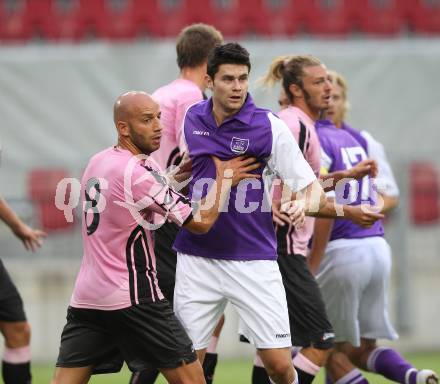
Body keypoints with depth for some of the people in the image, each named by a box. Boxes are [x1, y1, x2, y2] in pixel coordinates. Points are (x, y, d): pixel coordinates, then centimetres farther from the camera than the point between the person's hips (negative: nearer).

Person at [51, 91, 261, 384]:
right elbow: (201, 222, -11)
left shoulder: (96, 163, 10)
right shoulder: (137, 173, -15)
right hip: (132, 298, -8)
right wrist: (225, 176, 3)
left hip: (85, 298, 8)